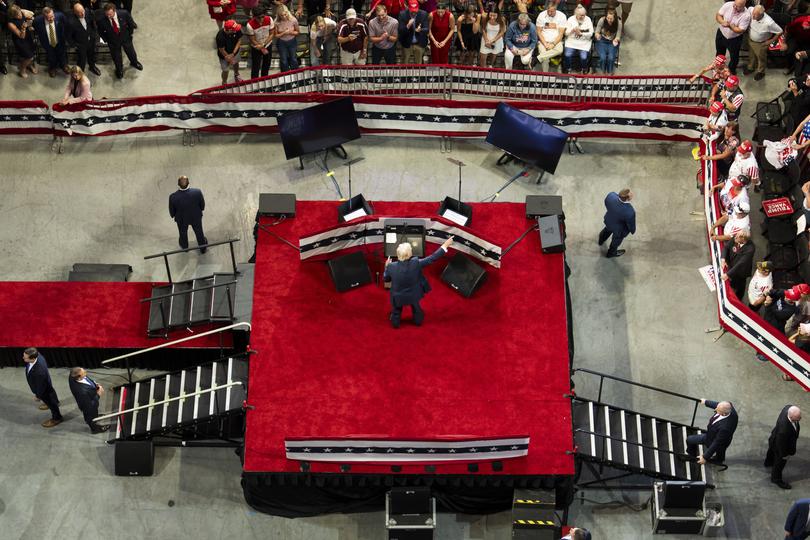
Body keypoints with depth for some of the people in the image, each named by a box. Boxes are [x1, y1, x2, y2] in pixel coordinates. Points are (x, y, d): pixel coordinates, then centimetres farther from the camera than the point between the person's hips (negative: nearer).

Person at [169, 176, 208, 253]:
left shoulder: (173, 197, -36)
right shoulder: (197, 192, -34)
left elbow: (172, 210, -15)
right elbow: (202, 204, -13)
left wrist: (173, 216, 9)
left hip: (181, 219, 0)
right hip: (196, 217, 0)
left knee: (183, 232, 32)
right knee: (199, 232, 29)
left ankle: (184, 247, 60)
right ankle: (203, 248, 55)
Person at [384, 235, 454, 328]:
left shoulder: (391, 266, -30)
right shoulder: (415, 263, -34)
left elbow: (386, 279, -9)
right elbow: (432, 258, -27)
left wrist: (387, 266, 8)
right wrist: (445, 245, -20)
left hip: (398, 297, -1)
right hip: (413, 295, 1)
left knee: (396, 311, 29)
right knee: (416, 308, 32)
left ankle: (395, 323, 50)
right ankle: (418, 320, 55)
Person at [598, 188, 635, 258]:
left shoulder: (611, 195, -33)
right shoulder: (630, 212, -43)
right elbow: (631, 224, -21)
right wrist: (632, 231, 2)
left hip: (608, 221, 4)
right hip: (619, 229, -4)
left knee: (607, 230, 39)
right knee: (617, 239, 30)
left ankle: (601, 240, 71)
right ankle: (611, 253, 60)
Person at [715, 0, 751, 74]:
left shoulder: (746, 15, -31)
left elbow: (740, 30, -27)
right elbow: (718, 15, -13)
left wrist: (730, 25, -40)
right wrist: (722, 22, -33)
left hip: (734, 39, -3)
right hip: (721, 34, 3)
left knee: (734, 56, 20)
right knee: (720, 52, 28)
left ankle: (732, 70, 50)